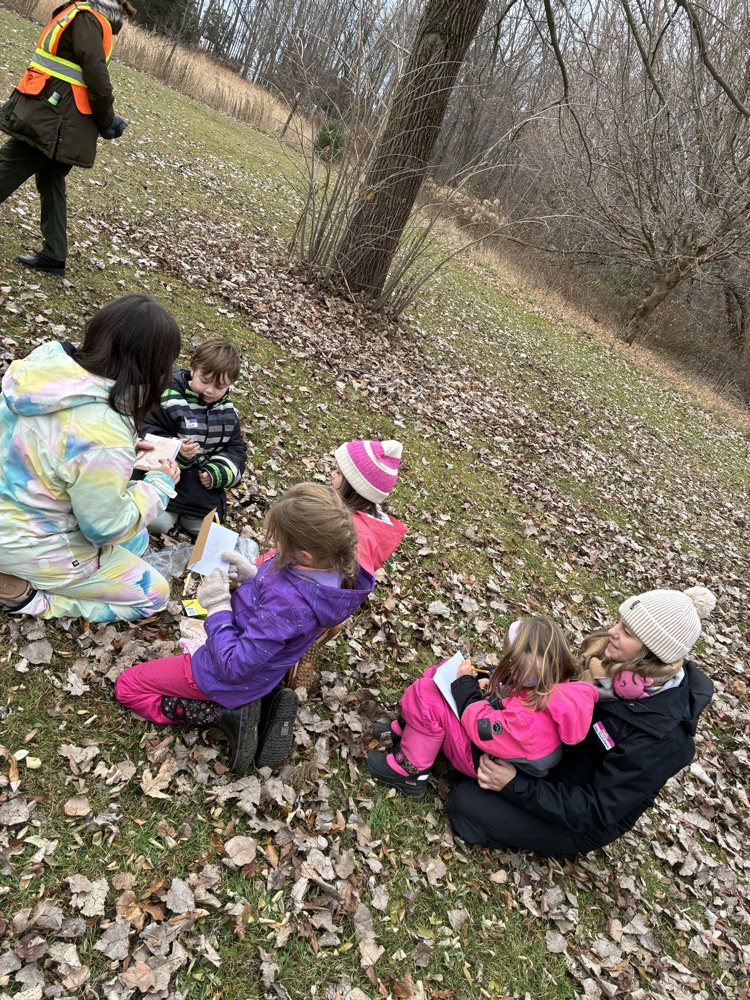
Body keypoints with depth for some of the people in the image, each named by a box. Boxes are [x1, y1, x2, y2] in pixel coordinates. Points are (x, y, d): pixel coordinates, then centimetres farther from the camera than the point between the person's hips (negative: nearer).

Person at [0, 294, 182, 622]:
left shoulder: (49, 357, -13)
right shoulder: (105, 435, -36)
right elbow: (107, 526, -21)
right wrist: (161, 483, -7)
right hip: (32, 545, -8)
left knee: (136, 540, 25)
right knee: (154, 595, 9)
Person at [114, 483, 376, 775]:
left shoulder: (288, 602, -41)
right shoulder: (330, 565, -17)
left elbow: (233, 667, -29)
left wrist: (218, 606, -22)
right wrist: (252, 576, -10)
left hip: (230, 678, -8)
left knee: (127, 686, 9)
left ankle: (227, 716, -4)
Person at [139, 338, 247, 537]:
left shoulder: (228, 412, 4)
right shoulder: (170, 400, -13)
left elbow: (236, 448, 9)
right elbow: (148, 437, -14)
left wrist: (218, 472, -10)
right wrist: (176, 452, -33)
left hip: (202, 482, 4)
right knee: (157, 524, -20)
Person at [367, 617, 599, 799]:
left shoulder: (532, 717, -38)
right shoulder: (556, 682, -13)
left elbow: (482, 729, -29)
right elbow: (508, 678, 7)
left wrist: (465, 682, -21)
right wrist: (489, 682, -9)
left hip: (480, 756, -9)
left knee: (426, 695, -23)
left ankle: (409, 772, -5)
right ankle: (405, 729, 17)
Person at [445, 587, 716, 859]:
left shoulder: (658, 737, -34)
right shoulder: (624, 670, -14)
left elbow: (596, 810, -27)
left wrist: (515, 786, -33)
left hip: (580, 818, -6)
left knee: (467, 801, -14)